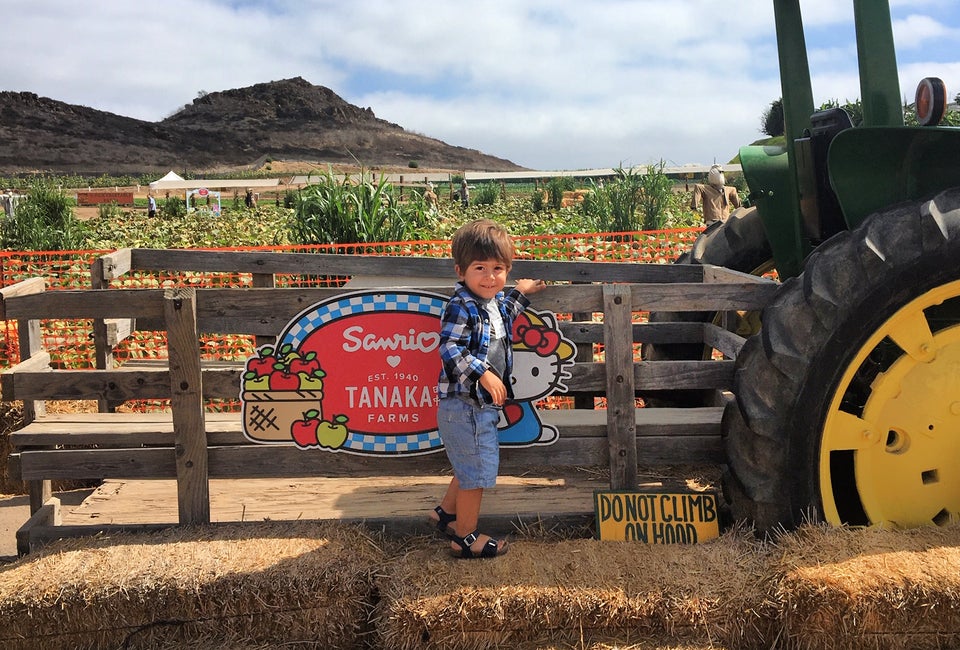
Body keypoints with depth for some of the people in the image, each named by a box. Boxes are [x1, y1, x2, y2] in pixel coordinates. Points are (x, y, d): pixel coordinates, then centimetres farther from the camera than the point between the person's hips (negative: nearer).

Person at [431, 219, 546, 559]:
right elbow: (450, 349, -28)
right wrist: (484, 374, -32)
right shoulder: (461, 307, -21)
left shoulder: (495, 301, 8)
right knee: (476, 470, 2)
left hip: (483, 403, 10)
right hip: (464, 405, -10)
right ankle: (465, 538, 18)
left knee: (471, 465, 26)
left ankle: (446, 511, 45)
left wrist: (520, 293, 32)